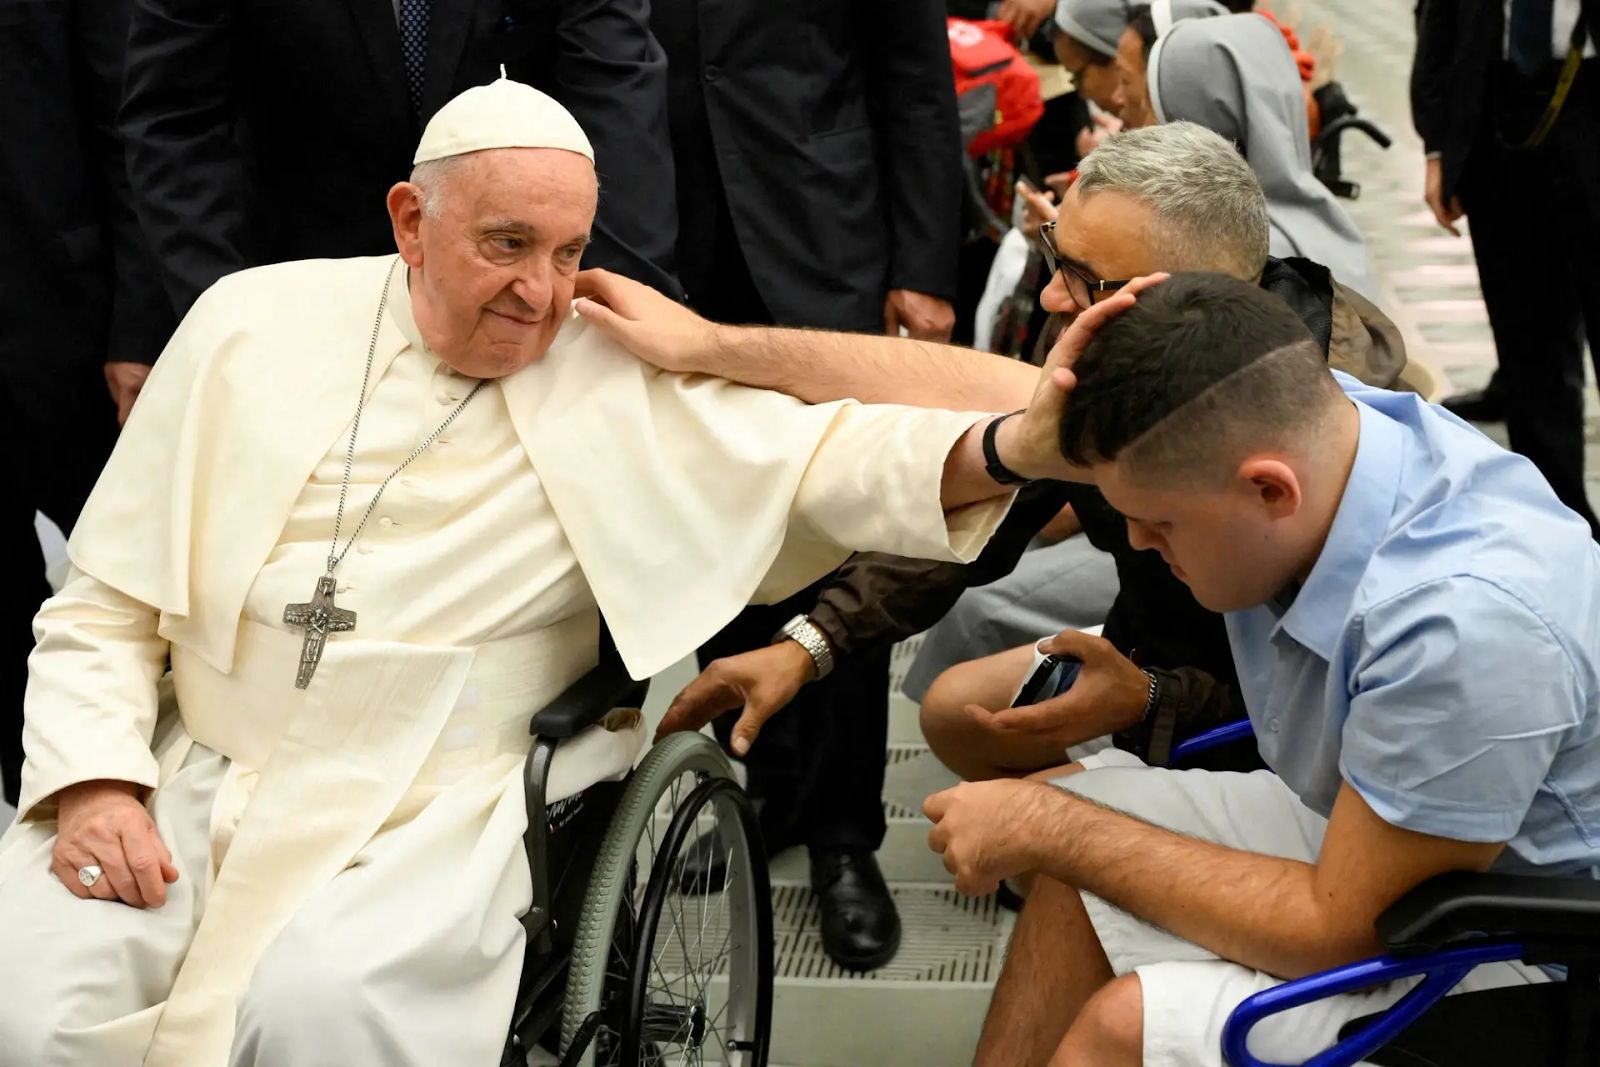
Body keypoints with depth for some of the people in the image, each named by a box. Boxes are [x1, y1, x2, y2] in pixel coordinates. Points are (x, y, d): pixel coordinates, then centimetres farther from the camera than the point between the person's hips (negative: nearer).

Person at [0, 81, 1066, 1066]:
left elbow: (815, 457, -10)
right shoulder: (254, 321, 5)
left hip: (432, 815, -2)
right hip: (188, 779, 2)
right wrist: (93, 781, -6)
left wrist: (1010, 446, -29)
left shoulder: (619, 385, 2)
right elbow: (109, 599, 9)